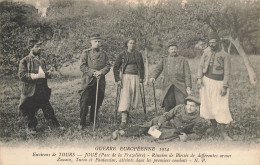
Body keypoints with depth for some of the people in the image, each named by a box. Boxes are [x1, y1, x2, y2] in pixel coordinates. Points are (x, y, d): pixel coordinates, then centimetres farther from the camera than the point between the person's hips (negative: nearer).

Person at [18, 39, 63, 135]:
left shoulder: (42, 60, 12)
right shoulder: (24, 61, -6)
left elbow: (46, 74, 19)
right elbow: (22, 75, -15)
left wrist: (47, 74, -5)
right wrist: (36, 76, -21)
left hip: (43, 91, 5)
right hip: (30, 91, -4)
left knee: (48, 109, 10)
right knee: (29, 111, 7)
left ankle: (55, 124, 23)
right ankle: (31, 128, 25)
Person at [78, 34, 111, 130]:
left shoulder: (103, 54, 15)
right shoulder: (86, 53, 4)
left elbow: (108, 66, 7)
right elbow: (82, 67, -2)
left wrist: (101, 72, -12)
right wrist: (92, 72, -14)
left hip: (100, 81, 4)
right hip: (88, 81, -3)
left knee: (97, 102, 7)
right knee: (84, 101, -7)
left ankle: (93, 121, 22)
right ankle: (82, 122, 3)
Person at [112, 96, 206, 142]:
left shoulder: (199, 121, -15)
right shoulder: (180, 108, -10)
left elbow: (198, 135, -7)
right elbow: (167, 115, -4)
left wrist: (187, 137, -25)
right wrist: (158, 125, -16)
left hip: (177, 132, -2)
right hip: (168, 122, 2)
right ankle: (123, 132, -12)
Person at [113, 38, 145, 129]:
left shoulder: (138, 54, 9)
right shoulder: (122, 55, -1)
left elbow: (142, 67, 18)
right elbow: (116, 67, -1)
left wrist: (141, 77, 9)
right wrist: (117, 79, -8)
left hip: (135, 77, 4)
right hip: (125, 77, -4)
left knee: (135, 96, 4)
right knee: (125, 96, -11)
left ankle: (127, 112, 28)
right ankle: (123, 119, -13)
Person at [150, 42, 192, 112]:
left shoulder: (183, 60, 7)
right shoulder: (164, 59, 13)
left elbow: (187, 74, 3)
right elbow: (158, 69, 8)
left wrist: (188, 86, -6)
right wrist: (153, 77, -13)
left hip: (180, 87, -1)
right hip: (168, 87, 1)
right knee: (168, 105, -3)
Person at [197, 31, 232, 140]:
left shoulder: (224, 55, -8)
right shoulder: (206, 52, 4)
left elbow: (227, 72, -7)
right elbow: (201, 66, 9)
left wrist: (224, 86, -12)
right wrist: (199, 78, -4)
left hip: (218, 83, -4)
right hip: (206, 81, 4)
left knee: (221, 107, -5)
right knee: (208, 104, 9)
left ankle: (223, 131, 1)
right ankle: (213, 126, 25)